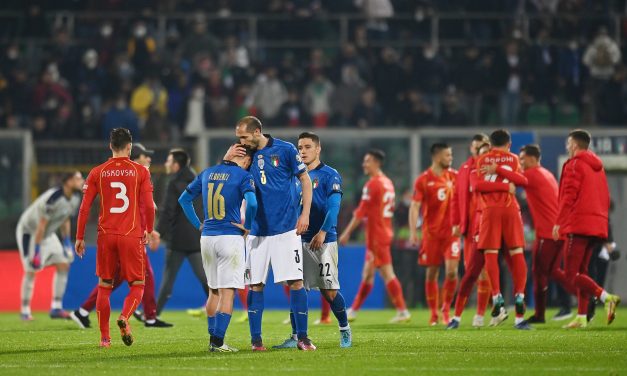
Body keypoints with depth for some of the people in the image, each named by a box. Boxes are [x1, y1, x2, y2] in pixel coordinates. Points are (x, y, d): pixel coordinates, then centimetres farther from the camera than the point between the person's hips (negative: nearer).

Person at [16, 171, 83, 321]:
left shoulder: (74, 200, -5)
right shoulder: (53, 199, -32)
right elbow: (41, 225, -30)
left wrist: (67, 243, 11)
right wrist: (37, 252, -28)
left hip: (48, 234, 8)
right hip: (28, 231, -8)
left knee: (63, 265, -2)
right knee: (31, 271, -8)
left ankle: (56, 308, 0)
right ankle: (25, 311, 5)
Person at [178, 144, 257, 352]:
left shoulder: (207, 173, 13)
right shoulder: (243, 176, -6)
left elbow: (184, 199, 18)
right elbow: (251, 203, -22)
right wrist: (247, 226, -6)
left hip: (207, 238, 6)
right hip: (230, 237, -6)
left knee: (214, 291, 17)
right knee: (227, 292, -5)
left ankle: (213, 339, 19)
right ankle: (218, 342, -11)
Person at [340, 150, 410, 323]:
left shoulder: (373, 184, -14)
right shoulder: (388, 183, 13)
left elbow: (361, 212, -16)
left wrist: (347, 232, -13)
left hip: (376, 236, -9)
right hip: (385, 233, 9)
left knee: (387, 273, -8)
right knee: (368, 273, 13)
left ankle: (402, 311, -9)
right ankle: (353, 310, 20)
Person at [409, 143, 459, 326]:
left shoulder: (454, 176, 6)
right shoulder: (423, 180, -3)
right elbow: (415, 207, -5)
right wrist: (413, 232, -14)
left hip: (451, 232, 1)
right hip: (431, 233, -1)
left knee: (452, 271, -11)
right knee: (432, 273, 3)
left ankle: (446, 309, 7)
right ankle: (433, 314, 13)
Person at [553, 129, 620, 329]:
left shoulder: (574, 164, -5)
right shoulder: (598, 167, 19)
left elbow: (569, 195, -12)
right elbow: (605, 198, 20)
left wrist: (559, 222, -10)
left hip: (578, 225, -8)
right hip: (597, 225, 8)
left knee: (571, 275, -10)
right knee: (581, 271, 13)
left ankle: (606, 297, -28)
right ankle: (582, 317, 7)